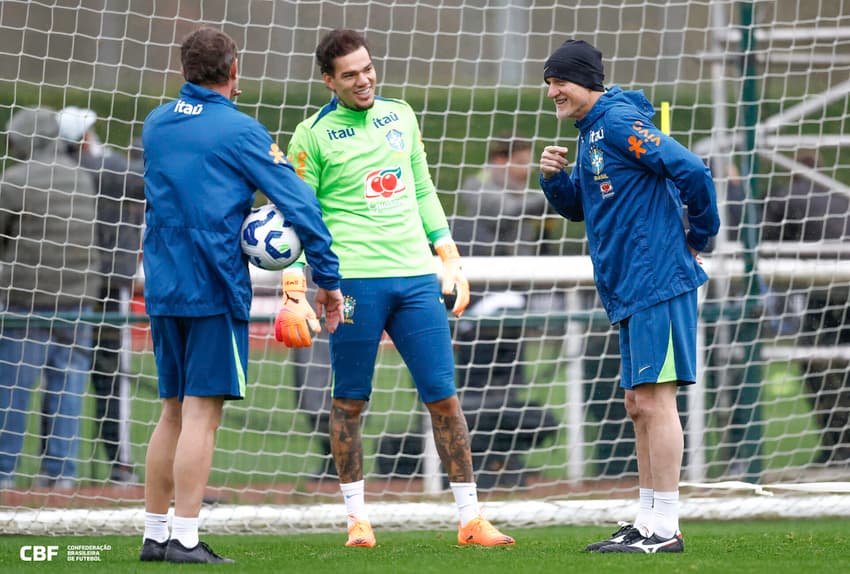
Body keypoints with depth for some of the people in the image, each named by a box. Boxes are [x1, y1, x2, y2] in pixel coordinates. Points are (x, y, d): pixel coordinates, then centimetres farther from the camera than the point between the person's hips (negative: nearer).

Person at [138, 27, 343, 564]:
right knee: (202, 411, -7)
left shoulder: (155, 124, 13)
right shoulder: (239, 131, -7)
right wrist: (328, 278, -4)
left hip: (163, 288, 7)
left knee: (174, 410, 14)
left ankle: (155, 534, 15)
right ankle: (186, 540, -11)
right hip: (215, 287, -7)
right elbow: (298, 202, -10)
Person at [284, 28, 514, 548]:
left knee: (444, 397, 0)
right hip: (354, 279, -4)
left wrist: (451, 261, 15)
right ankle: (358, 517, 15)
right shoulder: (314, 135, 0)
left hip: (417, 276, 4)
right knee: (349, 401, 2)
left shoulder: (401, 116, 14)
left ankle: (471, 519, 4)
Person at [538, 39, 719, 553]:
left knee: (655, 399, -9)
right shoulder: (590, 134, 17)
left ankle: (664, 529, -8)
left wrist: (700, 236, -8)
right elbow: (576, 207, 26)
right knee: (639, 405, 12)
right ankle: (648, 524, 17)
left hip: (658, 283, -10)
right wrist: (554, 177, 4)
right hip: (629, 293, 10)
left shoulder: (620, 122, -13)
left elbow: (692, 171, -20)